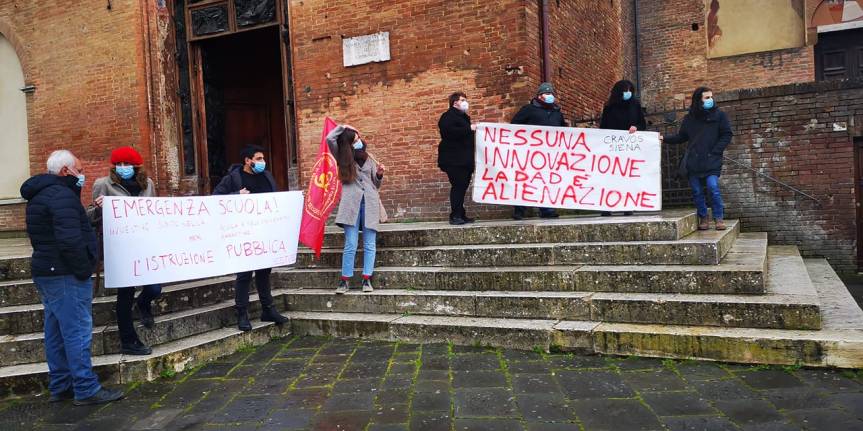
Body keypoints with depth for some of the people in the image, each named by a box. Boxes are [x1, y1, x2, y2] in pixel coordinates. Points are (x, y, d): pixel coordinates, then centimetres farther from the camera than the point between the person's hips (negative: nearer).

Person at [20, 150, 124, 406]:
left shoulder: (40, 194, 17)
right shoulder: (61, 195, -16)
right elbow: (70, 240, -25)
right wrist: (84, 270, -16)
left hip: (45, 271, 10)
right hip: (66, 275, -10)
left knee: (56, 332, 14)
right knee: (78, 331, -6)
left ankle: (60, 387, 23)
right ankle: (86, 390, -1)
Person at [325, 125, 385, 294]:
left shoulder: (369, 159, 17)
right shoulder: (343, 158, 11)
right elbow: (330, 138, -2)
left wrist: (379, 174, 2)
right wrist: (343, 127, 10)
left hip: (370, 202, 2)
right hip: (351, 203, -2)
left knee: (370, 245, -1)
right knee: (351, 245, -7)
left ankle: (367, 279, 3)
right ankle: (344, 281, -1)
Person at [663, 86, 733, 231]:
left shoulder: (719, 115, 3)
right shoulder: (689, 118, 10)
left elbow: (727, 135, 2)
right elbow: (681, 137, 15)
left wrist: (714, 152, -8)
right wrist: (665, 138, 0)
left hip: (712, 161, -3)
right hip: (693, 162, 3)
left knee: (713, 188, -15)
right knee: (697, 191, 4)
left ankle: (719, 218, -1)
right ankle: (703, 218, 18)